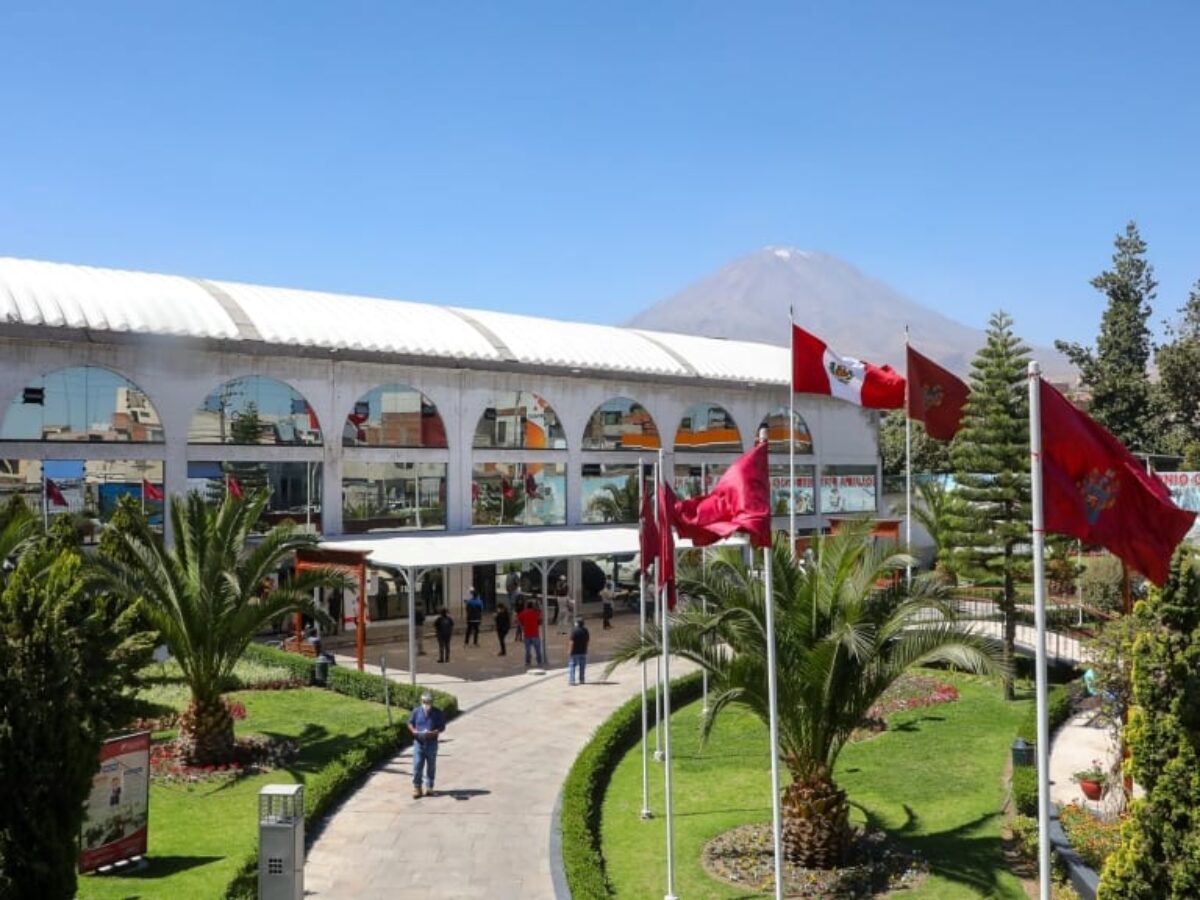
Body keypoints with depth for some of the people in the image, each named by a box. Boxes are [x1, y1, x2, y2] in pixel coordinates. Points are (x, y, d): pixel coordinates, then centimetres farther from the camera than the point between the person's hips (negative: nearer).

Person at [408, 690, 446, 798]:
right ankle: (417, 788, 7)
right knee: (417, 766, -4)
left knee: (431, 766, 9)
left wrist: (433, 732, -20)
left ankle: (429, 787, 22)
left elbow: (442, 727, -2)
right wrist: (414, 731, -11)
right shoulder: (416, 711, 1)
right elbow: (410, 723, 10)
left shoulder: (438, 713, -5)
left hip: (432, 743, 0)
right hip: (418, 742, 1)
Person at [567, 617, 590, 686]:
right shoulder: (585, 630, 4)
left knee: (571, 666, -3)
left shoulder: (574, 630, -15)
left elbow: (572, 642, -19)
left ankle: (571, 680, -11)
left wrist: (569, 651, -15)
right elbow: (588, 639, 15)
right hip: (583, 651, 6)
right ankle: (581, 680, 17)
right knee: (582, 667, 13)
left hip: (574, 652, -6)